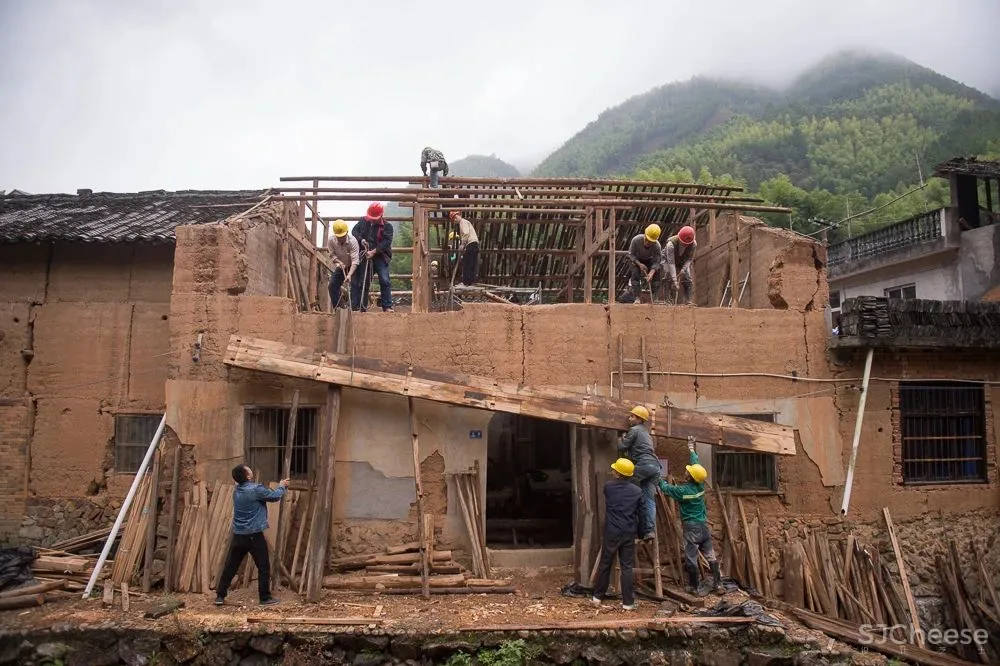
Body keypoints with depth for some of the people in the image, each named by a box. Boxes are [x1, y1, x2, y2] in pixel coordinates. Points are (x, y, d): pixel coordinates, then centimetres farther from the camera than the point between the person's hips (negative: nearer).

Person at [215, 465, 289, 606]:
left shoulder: (237, 490, 6)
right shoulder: (256, 489, -17)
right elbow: (275, 496, -4)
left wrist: (279, 486, 22)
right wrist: (282, 486, 15)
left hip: (238, 535, 6)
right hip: (254, 535, -6)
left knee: (230, 566, 13)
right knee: (264, 567, 5)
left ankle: (220, 596, 16)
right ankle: (265, 597, 10)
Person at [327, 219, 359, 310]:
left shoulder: (353, 241, -32)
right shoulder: (331, 241, -19)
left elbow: (355, 261, -36)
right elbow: (332, 255, -8)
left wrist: (349, 275, -48)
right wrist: (339, 262, -30)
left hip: (352, 267, -4)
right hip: (340, 266, 4)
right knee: (333, 285, -5)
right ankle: (336, 308, 3)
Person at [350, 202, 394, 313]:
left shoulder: (387, 226, -4)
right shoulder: (363, 222, 7)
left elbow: (386, 241, -14)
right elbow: (354, 231, 8)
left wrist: (374, 251, -22)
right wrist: (361, 239, -13)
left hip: (380, 257, -3)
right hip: (364, 257, 3)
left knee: (385, 281, -12)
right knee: (363, 282, 6)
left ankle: (387, 307, -6)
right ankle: (362, 307, 14)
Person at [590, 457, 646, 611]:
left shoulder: (608, 487, -5)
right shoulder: (637, 491, -4)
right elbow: (642, 514, 1)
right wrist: (637, 530, 15)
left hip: (611, 533, 0)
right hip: (629, 534, 1)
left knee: (604, 564, 11)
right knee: (627, 568, 5)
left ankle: (597, 597, 21)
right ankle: (628, 602, 7)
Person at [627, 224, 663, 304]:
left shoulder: (657, 246, -31)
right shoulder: (636, 240, -32)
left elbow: (656, 262, -26)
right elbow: (631, 254, -18)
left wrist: (651, 273, -43)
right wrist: (639, 264, -30)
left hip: (650, 260, 1)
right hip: (638, 260, 0)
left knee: (655, 276, -15)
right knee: (635, 273, -21)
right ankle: (637, 298, -18)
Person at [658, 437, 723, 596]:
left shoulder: (683, 491, -17)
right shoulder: (700, 485, -3)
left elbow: (665, 487, -1)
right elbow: (697, 465, 11)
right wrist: (691, 449, 23)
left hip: (691, 528, -6)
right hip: (704, 526, 6)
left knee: (691, 558, 4)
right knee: (710, 555, 13)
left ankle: (694, 588, 11)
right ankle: (719, 584, 17)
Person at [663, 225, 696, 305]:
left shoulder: (693, 244, -28)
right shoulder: (671, 244, -40)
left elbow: (689, 259, -14)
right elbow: (671, 263, -41)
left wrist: (683, 269, -34)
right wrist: (674, 281, -44)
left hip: (682, 262, 3)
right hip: (668, 260, -3)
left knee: (688, 279, -13)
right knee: (669, 278, -24)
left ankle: (688, 301, -7)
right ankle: (671, 300, -16)